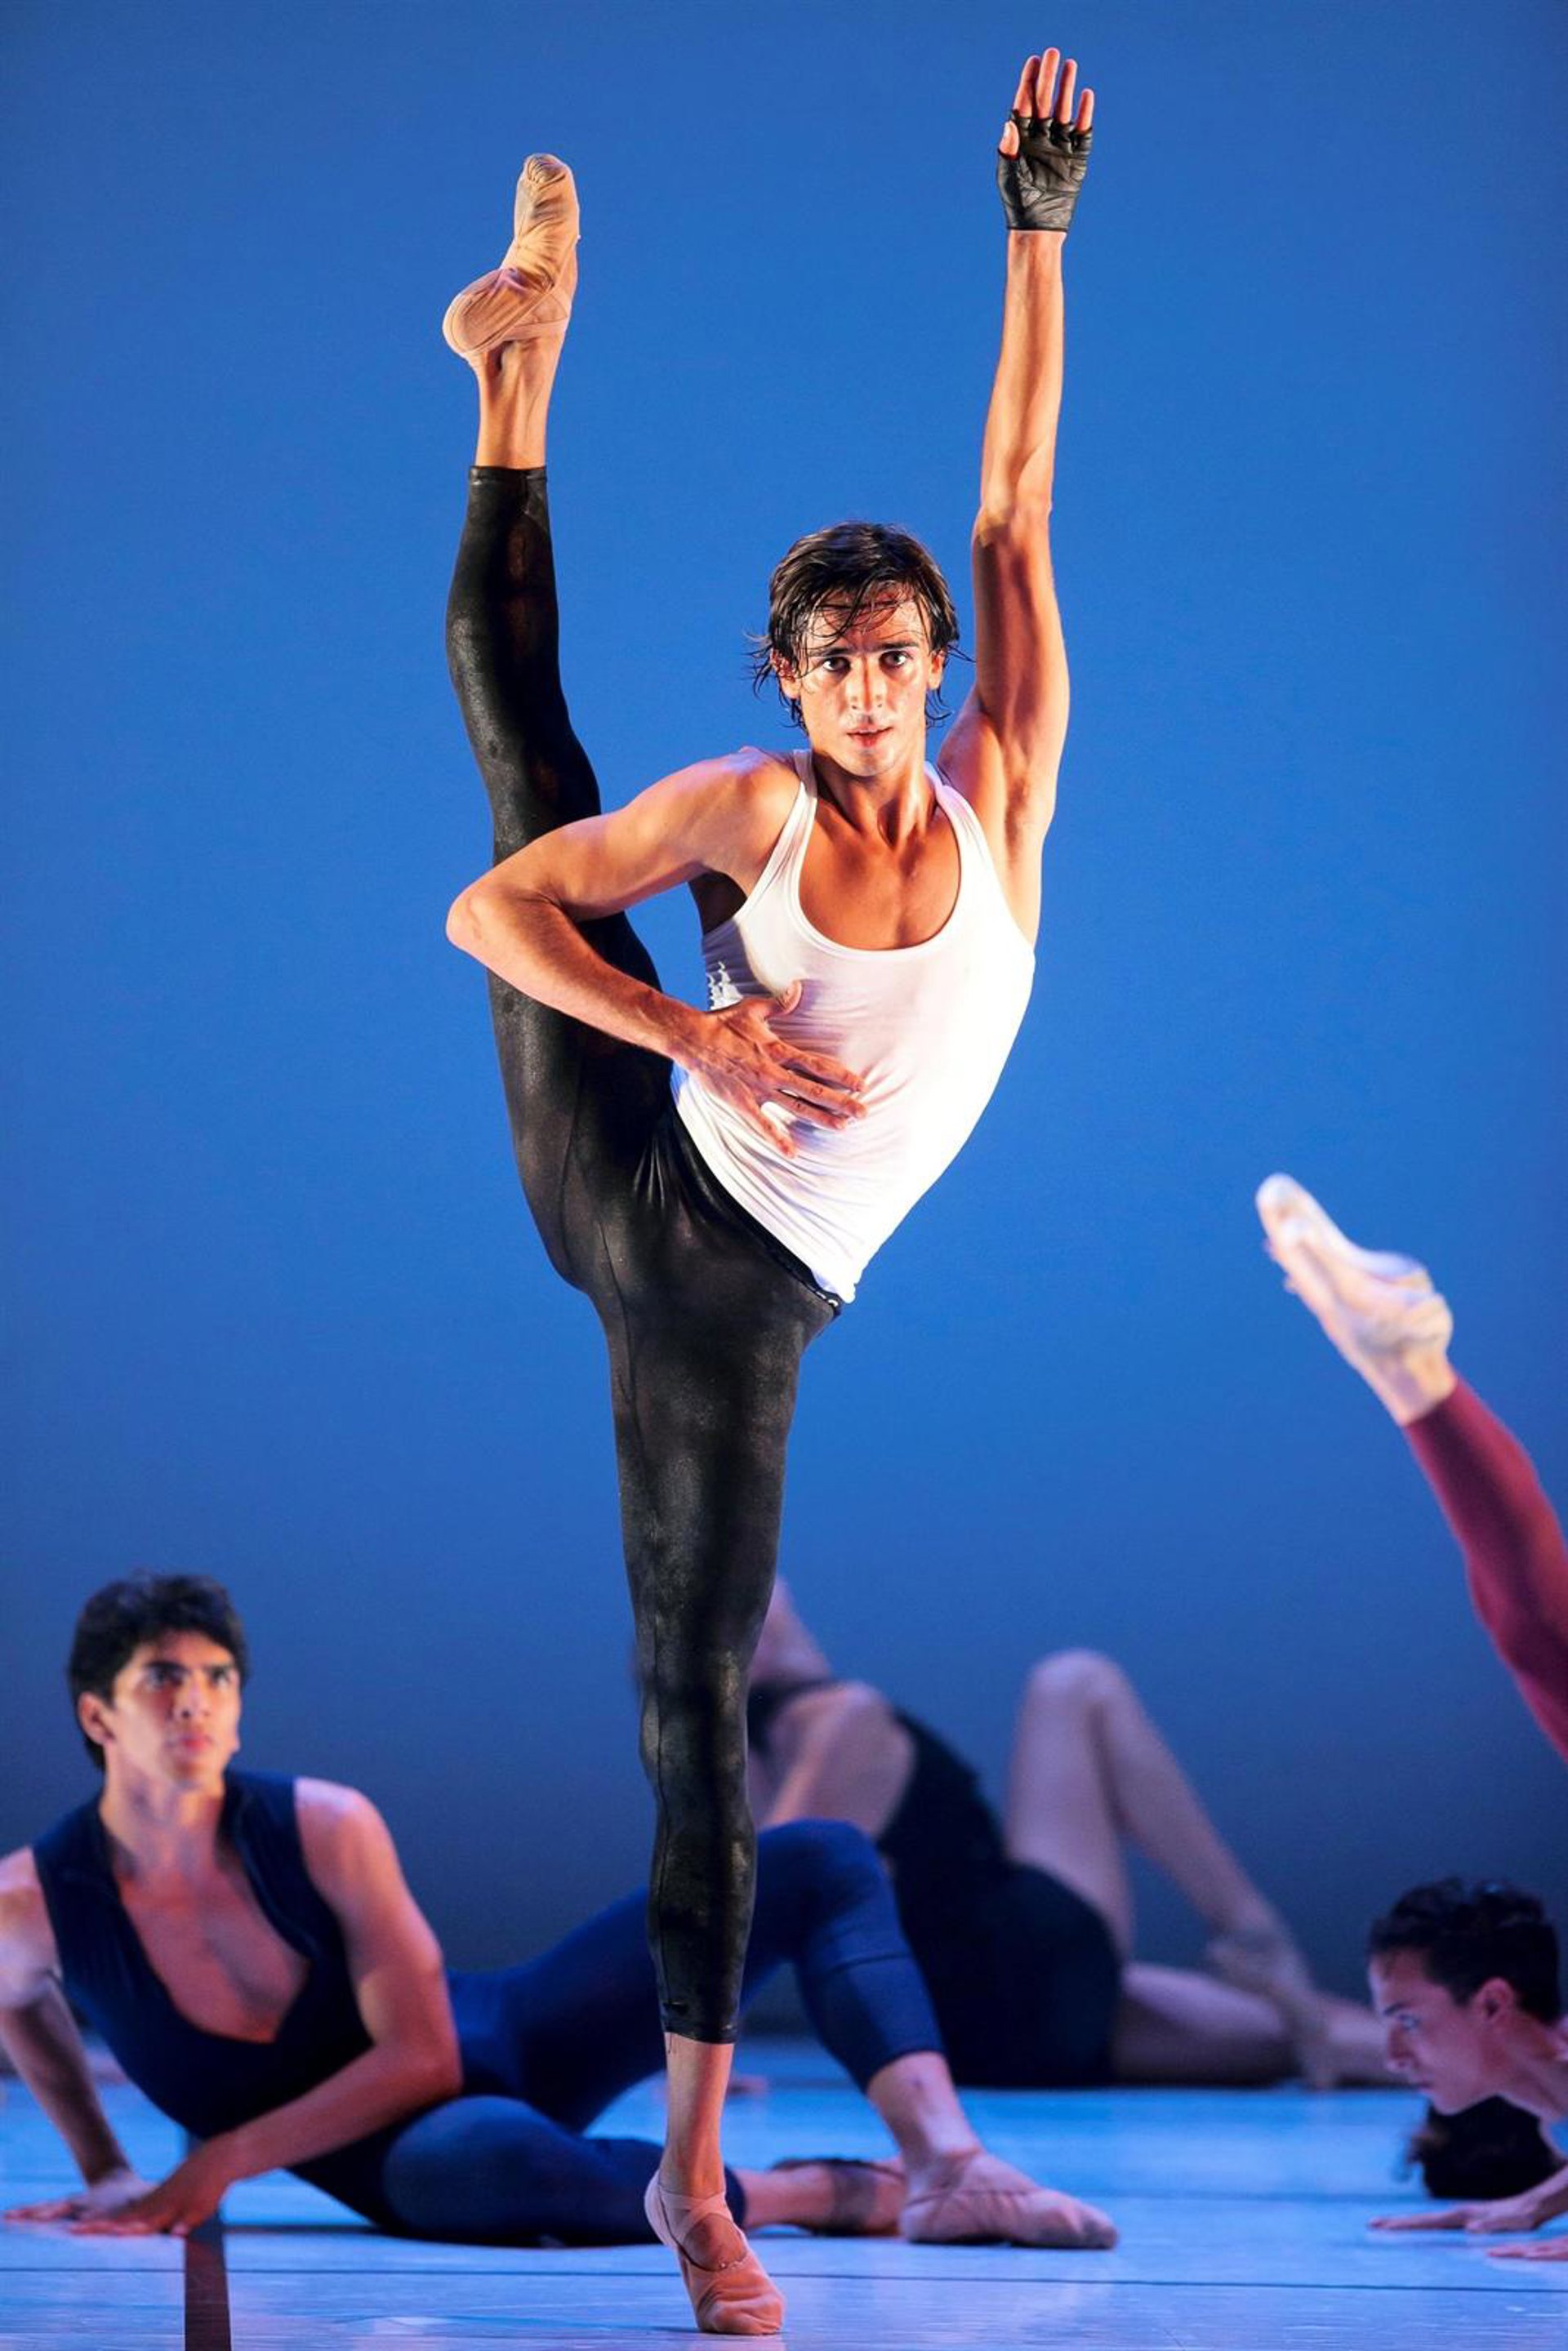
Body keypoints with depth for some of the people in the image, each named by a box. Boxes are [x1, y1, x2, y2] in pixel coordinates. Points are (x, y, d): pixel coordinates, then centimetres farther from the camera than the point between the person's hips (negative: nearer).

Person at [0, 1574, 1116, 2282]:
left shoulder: (325, 1827, -15)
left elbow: (421, 2056, -15)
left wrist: (218, 2163, -19)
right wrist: (104, 2168, 12)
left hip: (503, 2042, 3)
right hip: (398, 2150, -3)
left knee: (820, 1861, -12)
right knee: (482, 2157, -46)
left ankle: (947, 2161, -34)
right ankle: (827, 2193, -26)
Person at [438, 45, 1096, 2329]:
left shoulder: (996, 802, -2)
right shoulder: (748, 809, -5)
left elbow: (1014, 505, -3)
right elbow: (495, 907, -4)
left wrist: (1039, 237, -4)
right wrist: (696, 1033, -17)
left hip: (742, 1309, 0)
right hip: (623, 1191, 0)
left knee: (701, 1704, -4)